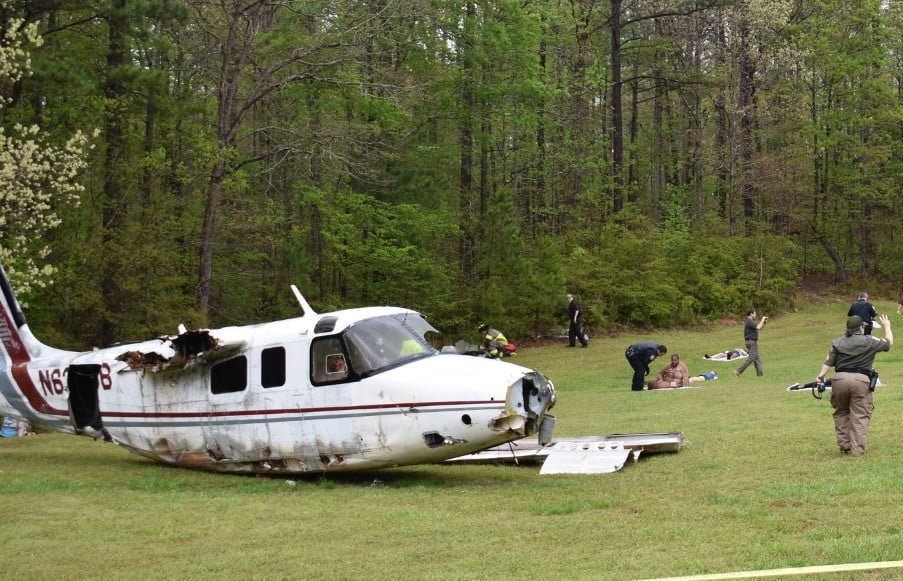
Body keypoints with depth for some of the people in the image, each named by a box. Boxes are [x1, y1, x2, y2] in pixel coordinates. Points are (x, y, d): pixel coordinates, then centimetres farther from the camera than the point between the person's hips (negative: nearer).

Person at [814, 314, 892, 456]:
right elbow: (889, 342, 22)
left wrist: (820, 376, 3)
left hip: (840, 379, 3)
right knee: (860, 416, 3)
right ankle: (857, 448, -2)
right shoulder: (870, 341, 7)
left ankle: (844, 444, 18)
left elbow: (828, 362, 5)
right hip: (861, 380, -2)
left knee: (841, 413, 19)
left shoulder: (837, 342, 13)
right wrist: (887, 325, 37)